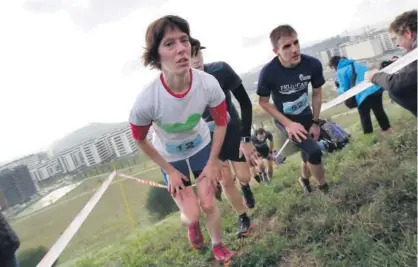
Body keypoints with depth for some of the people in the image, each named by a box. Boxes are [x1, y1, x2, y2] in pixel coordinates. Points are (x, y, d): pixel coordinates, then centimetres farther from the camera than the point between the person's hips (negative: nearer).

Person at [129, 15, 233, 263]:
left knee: (208, 204, 4)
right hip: (171, 158, -1)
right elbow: (140, 140, -15)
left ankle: (218, 245, 37)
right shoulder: (146, 101, -37)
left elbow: (221, 123, -11)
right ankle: (192, 224, 43)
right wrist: (170, 171, -7)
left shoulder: (208, 83, -32)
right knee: (191, 215, 2)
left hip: (202, 148, 1)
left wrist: (212, 162, -6)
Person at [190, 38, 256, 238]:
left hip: (233, 130, 0)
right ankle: (244, 219, 23)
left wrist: (246, 139, -17)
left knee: (243, 176, 3)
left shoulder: (221, 70, -27)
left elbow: (245, 103, -16)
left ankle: (245, 186, 43)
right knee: (225, 181, -1)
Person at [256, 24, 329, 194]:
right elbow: (263, 102, -14)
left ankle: (304, 179, 52)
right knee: (314, 152, -21)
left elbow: (317, 93, -4)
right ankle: (324, 188, 7)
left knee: (308, 156, 17)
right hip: (284, 120, -3)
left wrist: (315, 122, -3)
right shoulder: (269, 72, -30)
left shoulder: (313, 64, -22)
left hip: (306, 116, 4)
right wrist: (288, 124, -18)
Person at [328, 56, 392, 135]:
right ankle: (386, 128, 38)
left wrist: (338, 90, 17)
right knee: (379, 111, 25)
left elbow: (344, 89, -5)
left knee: (364, 116, 13)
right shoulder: (355, 64, 22)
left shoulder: (340, 72, 0)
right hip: (377, 88, 7)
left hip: (364, 94, -7)